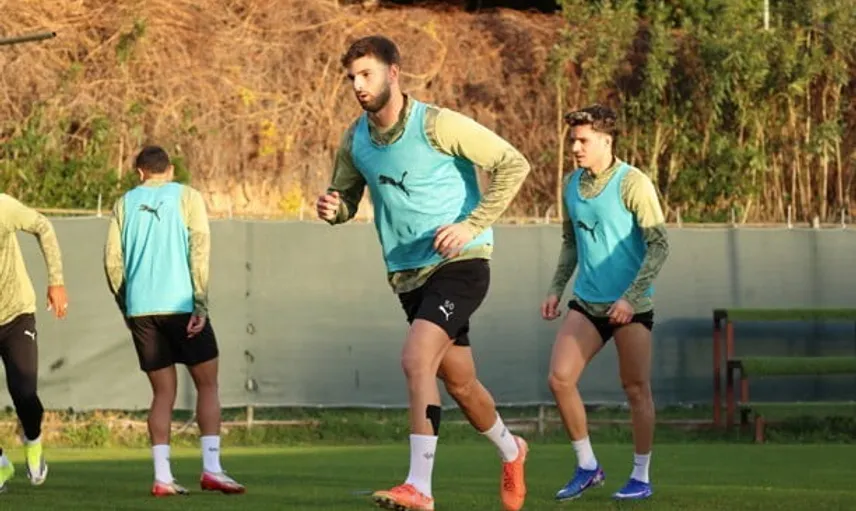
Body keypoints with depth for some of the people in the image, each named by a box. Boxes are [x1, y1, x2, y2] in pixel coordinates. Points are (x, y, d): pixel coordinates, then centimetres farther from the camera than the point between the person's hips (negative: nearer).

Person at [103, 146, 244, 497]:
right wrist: (200, 305, -8)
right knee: (207, 385, 7)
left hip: (140, 309, 3)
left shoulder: (125, 204, 12)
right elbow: (199, 247, -6)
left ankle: (162, 477, -2)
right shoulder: (186, 197, 5)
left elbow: (113, 260, 7)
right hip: (180, 304, -3)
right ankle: (211, 468, -5)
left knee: (163, 393, 8)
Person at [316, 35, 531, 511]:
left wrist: (473, 225, -18)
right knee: (459, 383, 16)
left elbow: (514, 165, -13)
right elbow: (346, 199, 18)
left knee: (416, 359, -25)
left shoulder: (437, 125, -14)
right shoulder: (355, 141, 4)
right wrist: (333, 209, -7)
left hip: (459, 262, -7)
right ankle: (510, 450, 44)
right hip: (407, 272, 7)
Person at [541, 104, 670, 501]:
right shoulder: (571, 185, 8)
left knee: (635, 388, 0)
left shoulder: (632, 183, -11)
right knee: (559, 379, -5)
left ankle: (641, 478, 12)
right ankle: (587, 467, 8)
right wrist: (556, 288, 11)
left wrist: (631, 297, -20)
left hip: (631, 305, -6)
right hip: (586, 301, 6)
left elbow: (659, 245, -14)